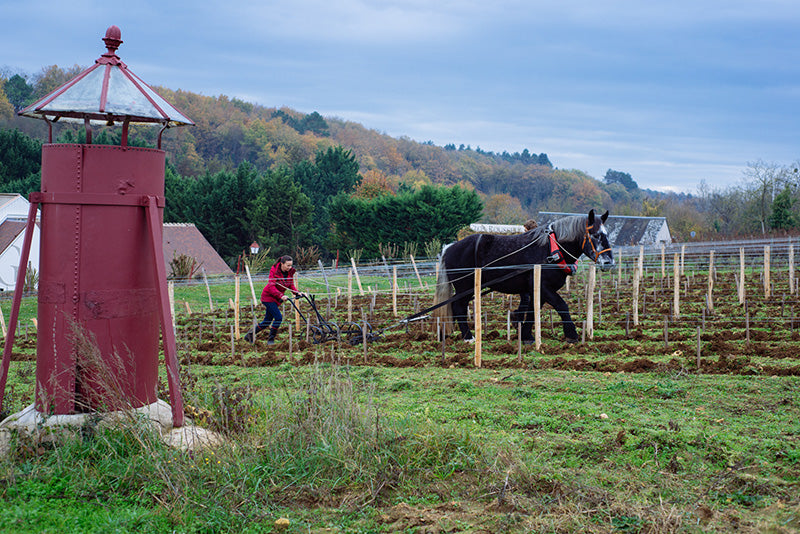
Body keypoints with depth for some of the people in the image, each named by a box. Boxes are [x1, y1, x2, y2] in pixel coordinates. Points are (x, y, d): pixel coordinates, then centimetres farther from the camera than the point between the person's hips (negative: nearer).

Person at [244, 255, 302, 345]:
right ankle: (271, 339, -5)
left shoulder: (290, 272, -2)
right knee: (278, 317, -17)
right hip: (268, 296, -7)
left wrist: (297, 292, -18)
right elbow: (271, 286, -27)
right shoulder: (274, 271, -20)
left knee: (267, 321, 11)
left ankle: (250, 334, 26)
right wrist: (281, 296, -39)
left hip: (276, 299, 7)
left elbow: (291, 285, 2)